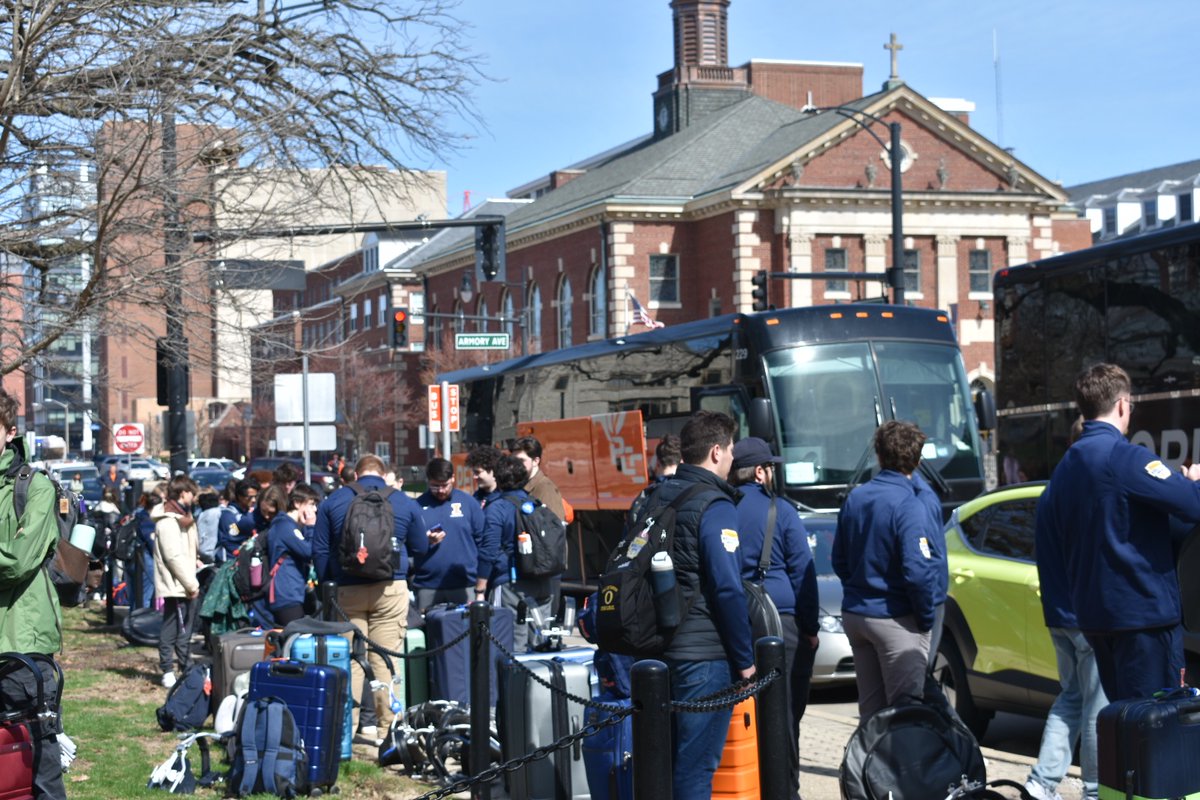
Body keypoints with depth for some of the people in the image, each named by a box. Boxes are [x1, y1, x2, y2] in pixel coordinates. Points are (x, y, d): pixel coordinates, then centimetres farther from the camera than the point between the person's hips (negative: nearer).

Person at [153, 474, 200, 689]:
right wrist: (191, 583, -18)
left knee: (185, 629, 15)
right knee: (172, 628, -5)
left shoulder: (181, 516, 17)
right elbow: (174, 557, -21)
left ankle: (187, 668, 22)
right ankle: (167, 671, 0)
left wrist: (195, 560, 7)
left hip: (185, 585, 10)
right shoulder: (168, 521, -16)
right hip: (175, 585, -10)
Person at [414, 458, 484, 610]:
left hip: (464, 586, 0)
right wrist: (425, 542, -16)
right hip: (427, 587, 0)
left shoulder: (468, 502, 5)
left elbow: (481, 540, 5)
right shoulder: (418, 505, 4)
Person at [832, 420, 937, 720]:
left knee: (870, 709, 14)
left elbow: (839, 560, 12)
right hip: (895, 618, -7)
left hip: (855, 614, 7)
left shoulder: (854, 498, 6)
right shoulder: (909, 505, -16)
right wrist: (926, 618, -9)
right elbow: (917, 571, -21)